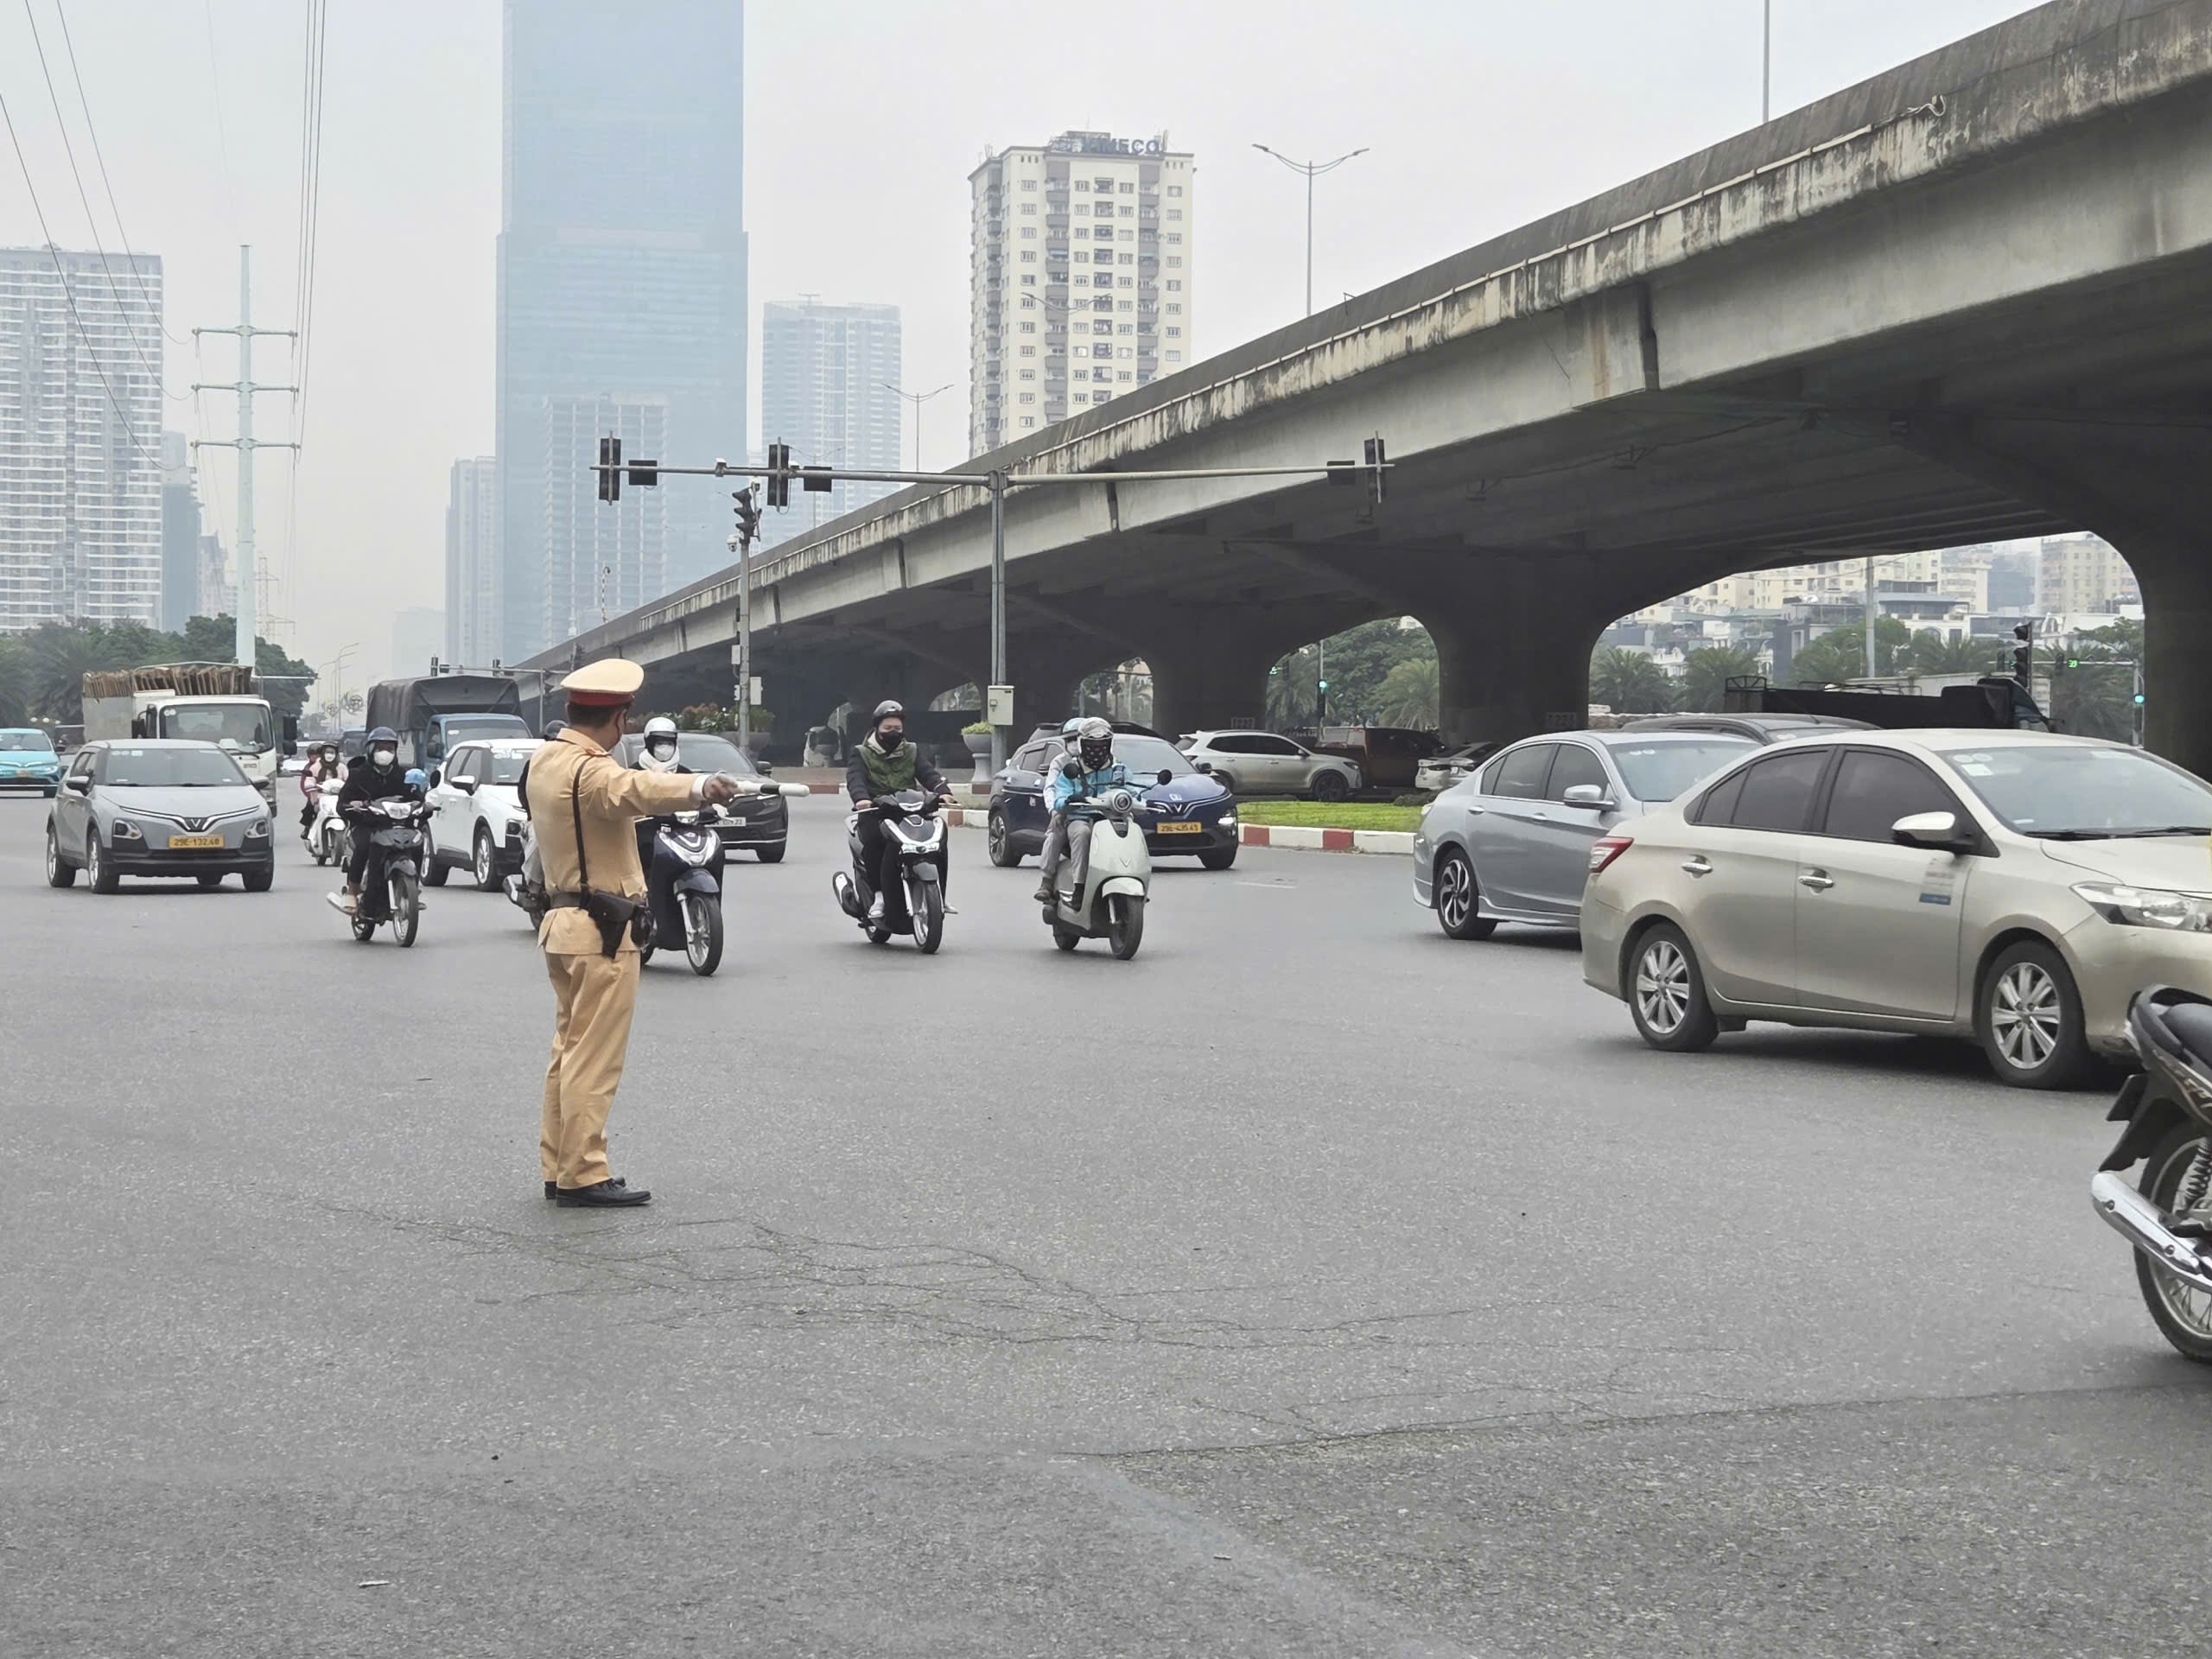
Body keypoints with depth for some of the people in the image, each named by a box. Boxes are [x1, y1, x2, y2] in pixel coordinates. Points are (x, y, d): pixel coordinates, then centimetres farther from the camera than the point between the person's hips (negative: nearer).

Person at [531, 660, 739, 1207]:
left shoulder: (545, 760, 10)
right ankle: (583, 1176, -5)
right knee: (594, 1060, -6)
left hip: (562, 920, 10)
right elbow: (638, 788, -44)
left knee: (569, 1052, 16)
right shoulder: (591, 771, -21)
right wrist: (700, 787, -61)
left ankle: (558, 1168, 21)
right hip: (601, 931, -10)